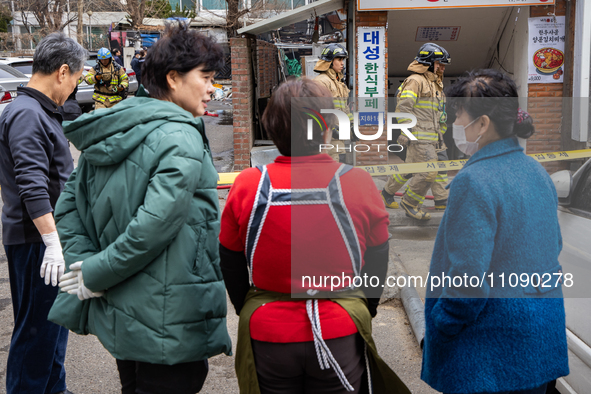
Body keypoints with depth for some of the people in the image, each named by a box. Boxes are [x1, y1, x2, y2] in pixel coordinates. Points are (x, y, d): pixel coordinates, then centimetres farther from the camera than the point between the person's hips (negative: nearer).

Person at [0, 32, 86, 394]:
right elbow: (33, 187, -25)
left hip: (48, 235, 10)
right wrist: (53, 242, -26)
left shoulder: (40, 111, 14)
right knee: (38, 326, -1)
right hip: (35, 239, -10)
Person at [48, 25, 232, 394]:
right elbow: (156, 223, -27)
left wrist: (88, 265, 0)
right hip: (168, 322, -8)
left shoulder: (108, 135, 7)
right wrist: (95, 275, -15)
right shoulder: (181, 140, -19)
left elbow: (68, 206, 8)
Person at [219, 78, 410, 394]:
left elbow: (232, 267, 2)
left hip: (267, 335, 1)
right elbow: (377, 265, 1)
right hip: (341, 335, -1)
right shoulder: (359, 184, -11)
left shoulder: (247, 186, -10)